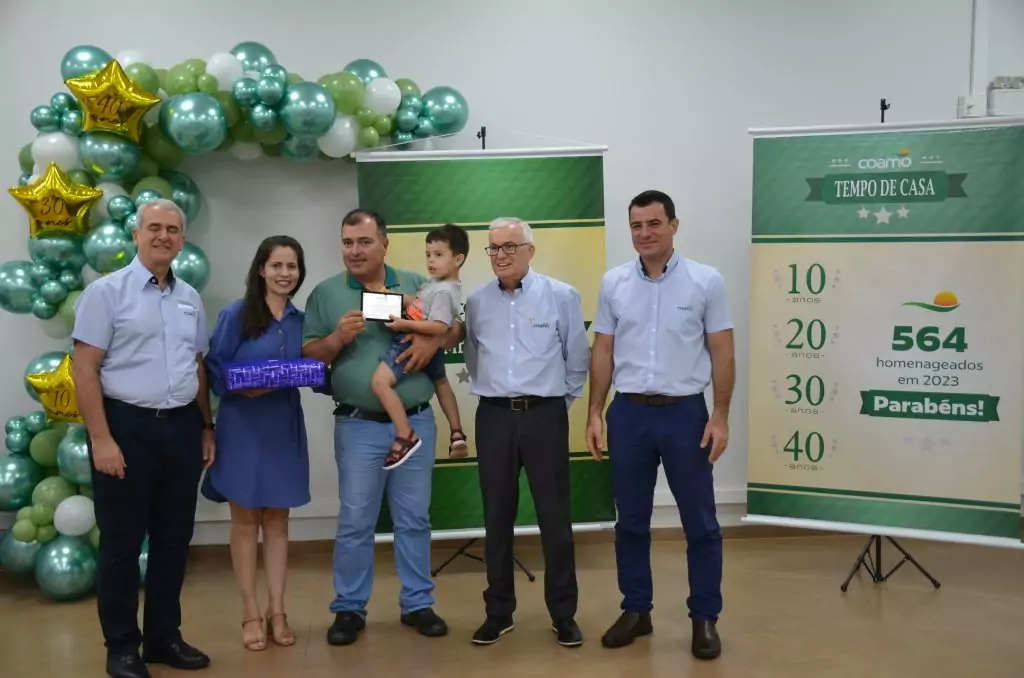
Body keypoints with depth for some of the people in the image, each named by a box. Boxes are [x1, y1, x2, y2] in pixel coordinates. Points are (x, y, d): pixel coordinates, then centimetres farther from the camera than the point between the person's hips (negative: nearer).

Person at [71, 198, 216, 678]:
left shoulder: (190, 297, 12)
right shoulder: (107, 291, -6)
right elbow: (84, 369, -10)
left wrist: (206, 428, 14)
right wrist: (101, 439, -16)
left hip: (181, 428, 6)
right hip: (127, 426, -5)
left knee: (174, 539, 12)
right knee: (122, 542, 4)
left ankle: (163, 636, 27)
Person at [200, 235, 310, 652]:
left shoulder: (301, 321, 7)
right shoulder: (235, 315, -6)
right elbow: (213, 370, -7)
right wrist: (242, 387, -23)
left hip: (285, 428, 4)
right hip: (243, 427, -4)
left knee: (277, 521, 10)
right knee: (245, 521, 5)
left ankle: (277, 611, 19)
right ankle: (250, 614, 15)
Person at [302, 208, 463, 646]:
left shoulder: (417, 285, 6)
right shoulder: (325, 294, 2)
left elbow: (457, 327, 7)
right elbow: (307, 356, 0)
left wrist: (434, 341, -13)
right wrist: (337, 338, -18)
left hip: (416, 422, 2)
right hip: (358, 426, -1)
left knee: (414, 518, 10)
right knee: (355, 522, 5)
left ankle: (417, 604, 23)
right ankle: (349, 608, 19)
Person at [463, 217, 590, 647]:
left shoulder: (561, 296, -2)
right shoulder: (476, 301, 6)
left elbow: (577, 358, 5)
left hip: (545, 416, -2)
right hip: (494, 417, 3)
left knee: (554, 517, 3)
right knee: (497, 518, 9)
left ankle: (563, 614, 15)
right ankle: (498, 612, 21)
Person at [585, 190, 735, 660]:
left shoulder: (706, 281, -3)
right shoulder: (613, 283, 4)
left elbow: (722, 354, -2)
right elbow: (603, 353, 7)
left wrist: (720, 417, -8)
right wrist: (595, 414, 2)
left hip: (685, 412, -2)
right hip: (628, 413, 2)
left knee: (699, 522, 5)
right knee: (631, 521, 11)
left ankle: (704, 618, 19)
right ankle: (635, 610, 25)